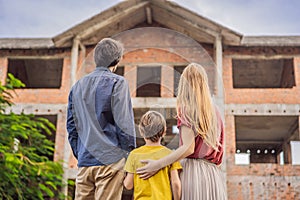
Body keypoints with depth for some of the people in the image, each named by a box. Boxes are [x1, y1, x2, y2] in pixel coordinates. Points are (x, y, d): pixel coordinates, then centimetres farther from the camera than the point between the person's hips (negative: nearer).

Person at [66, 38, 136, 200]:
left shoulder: (78, 86, 14)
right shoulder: (117, 82, -4)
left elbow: (71, 127, 15)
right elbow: (124, 123, -9)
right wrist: (130, 157, -2)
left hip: (84, 162, 6)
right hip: (110, 160, -5)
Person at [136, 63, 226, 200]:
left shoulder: (186, 108, -3)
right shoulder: (214, 110, 15)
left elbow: (189, 148, -12)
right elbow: (218, 149, 15)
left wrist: (157, 164, -10)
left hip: (193, 171, -6)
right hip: (214, 174, 6)